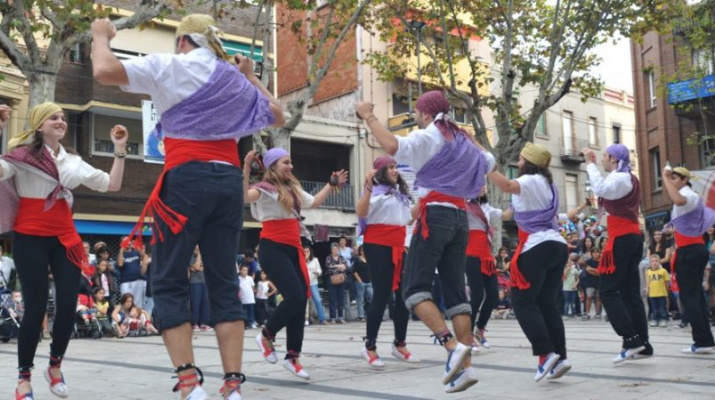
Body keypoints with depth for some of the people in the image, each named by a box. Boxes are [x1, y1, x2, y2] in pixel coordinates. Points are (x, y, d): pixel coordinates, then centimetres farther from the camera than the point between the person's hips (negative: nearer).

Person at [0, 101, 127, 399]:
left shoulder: (73, 162, 14)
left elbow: (112, 184, 11)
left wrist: (119, 150, 5)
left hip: (64, 238, 5)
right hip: (31, 237, -5)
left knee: (68, 304, 0)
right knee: (36, 307, -5)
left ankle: (55, 366, 23)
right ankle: (24, 376, 12)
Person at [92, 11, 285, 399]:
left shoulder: (170, 66, 5)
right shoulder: (236, 79, 20)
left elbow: (105, 71, -5)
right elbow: (277, 116, 32)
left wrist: (101, 35, 14)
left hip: (187, 179, -5)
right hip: (228, 181, 5)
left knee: (168, 283, 1)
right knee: (224, 282, 6)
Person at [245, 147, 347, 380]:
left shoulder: (294, 188, 15)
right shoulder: (265, 188, -7)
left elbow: (313, 203, 32)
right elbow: (245, 197, -27)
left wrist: (332, 184, 33)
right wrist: (246, 168, -35)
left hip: (293, 249, 8)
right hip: (273, 249, -8)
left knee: (301, 301, 3)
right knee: (295, 297, -18)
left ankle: (293, 356, 12)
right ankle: (266, 336, 7)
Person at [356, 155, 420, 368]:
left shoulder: (401, 193, 20)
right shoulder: (376, 191, -6)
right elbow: (361, 213, -23)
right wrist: (368, 187, -31)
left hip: (398, 247, 8)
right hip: (378, 246, -8)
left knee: (403, 293, 4)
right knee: (382, 295, -10)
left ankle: (400, 344, 14)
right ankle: (370, 347, -2)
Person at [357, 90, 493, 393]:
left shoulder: (427, 136, -1)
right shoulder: (461, 139, 22)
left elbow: (393, 146, -22)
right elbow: (488, 163, 39)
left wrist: (368, 117, -10)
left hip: (435, 215, -7)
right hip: (460, 218, 8)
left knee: (414, 288, -8)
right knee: (455, 290, 4)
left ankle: (453, 346, -24)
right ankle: (466, 366, -2)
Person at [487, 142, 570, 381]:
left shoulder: (531, 181, -6)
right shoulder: (546, 183, 22)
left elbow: (507, 186, -28)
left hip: (538, 247, -9)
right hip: (557, 245, 9)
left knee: (522, 301, -5)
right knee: (547, 303, 9)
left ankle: (546, 353, -12)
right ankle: (560, 357, 3)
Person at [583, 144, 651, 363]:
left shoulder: (619, 178, -11)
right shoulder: (629, 179, 22)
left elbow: (600, 189, -32)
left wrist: (590, 163, -21)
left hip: (622, 238, -10)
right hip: (633, 237, 10)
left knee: (608, 291, -9)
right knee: (630, 292, 8)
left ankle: (631, 340, -14)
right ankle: (642, 344, 6)